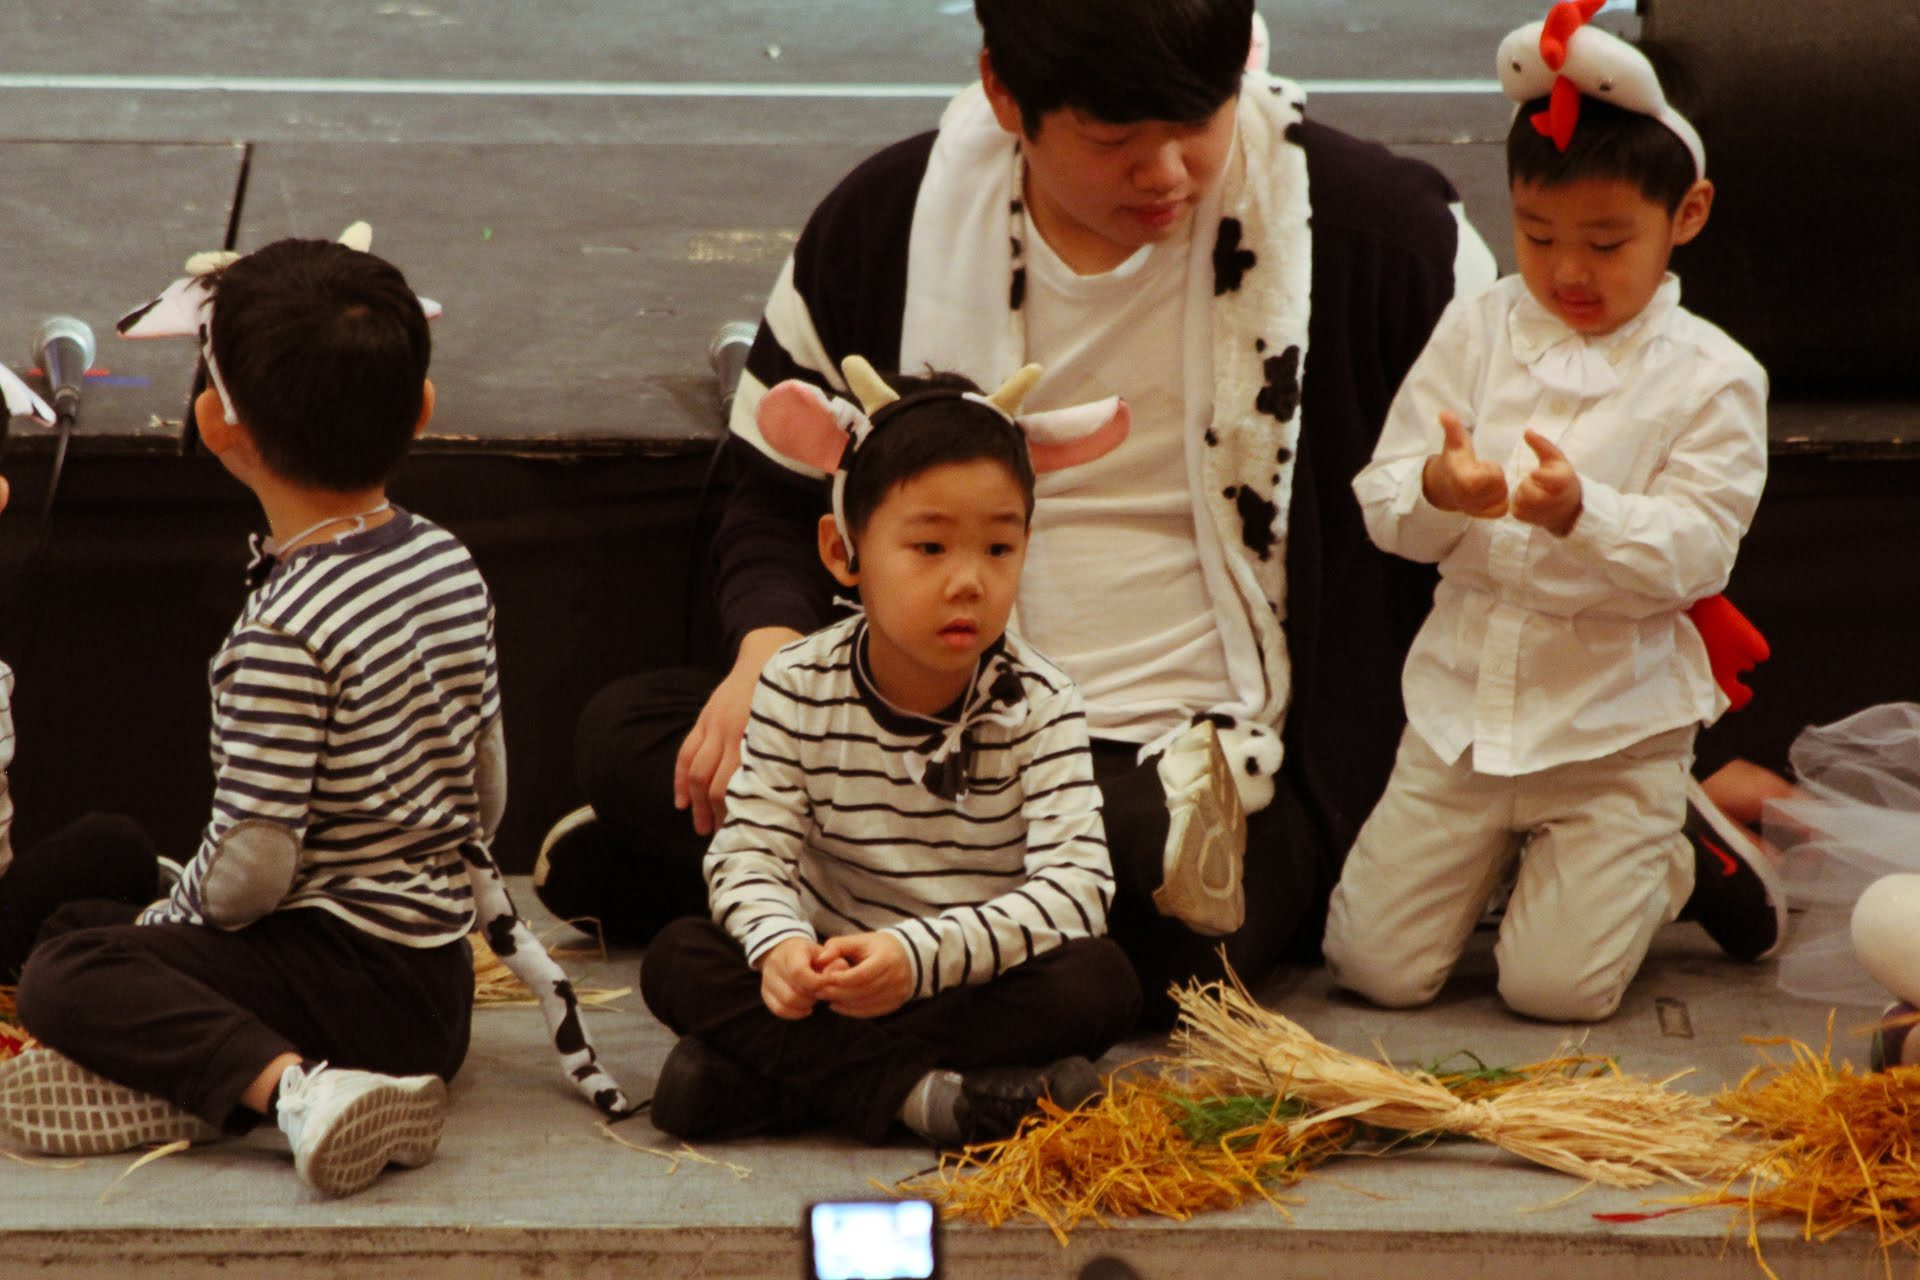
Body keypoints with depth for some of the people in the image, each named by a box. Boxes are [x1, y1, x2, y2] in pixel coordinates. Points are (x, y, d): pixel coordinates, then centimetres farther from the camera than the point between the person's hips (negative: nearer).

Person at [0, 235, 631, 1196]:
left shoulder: (283, 633, -23)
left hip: (354, 982, -9)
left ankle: (291, 1087, -31)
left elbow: (247, 870, -22)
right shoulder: (452, 566, 4)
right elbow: (486, 797, 13)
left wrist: (161, 926, -1)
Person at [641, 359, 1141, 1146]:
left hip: (979, 986, -1)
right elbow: (749, 851, -9)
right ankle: (916, 1095, -33)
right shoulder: (799, 689, -5)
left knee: (1101, 982, -29)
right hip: (833, 981, 1)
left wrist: (922, 955, -34)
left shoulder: (1037, 706, -10)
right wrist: (780, 943, -34)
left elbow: (1077, 884, -20)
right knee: (677, 960, -19)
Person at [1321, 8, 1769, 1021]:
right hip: (1463, 702, 3)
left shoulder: (1713, 380, -7)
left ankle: (1671, 857, 21)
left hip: (1616, 732, -3)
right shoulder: (1475, 334, 1)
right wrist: (1436, 492, -27)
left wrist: (1581, 515, -35)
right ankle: (1500, 847, 29)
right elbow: (1384, 503, -2)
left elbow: (1694, 553, -15)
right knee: (1378, 968, -1)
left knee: (1556, 988, -9)